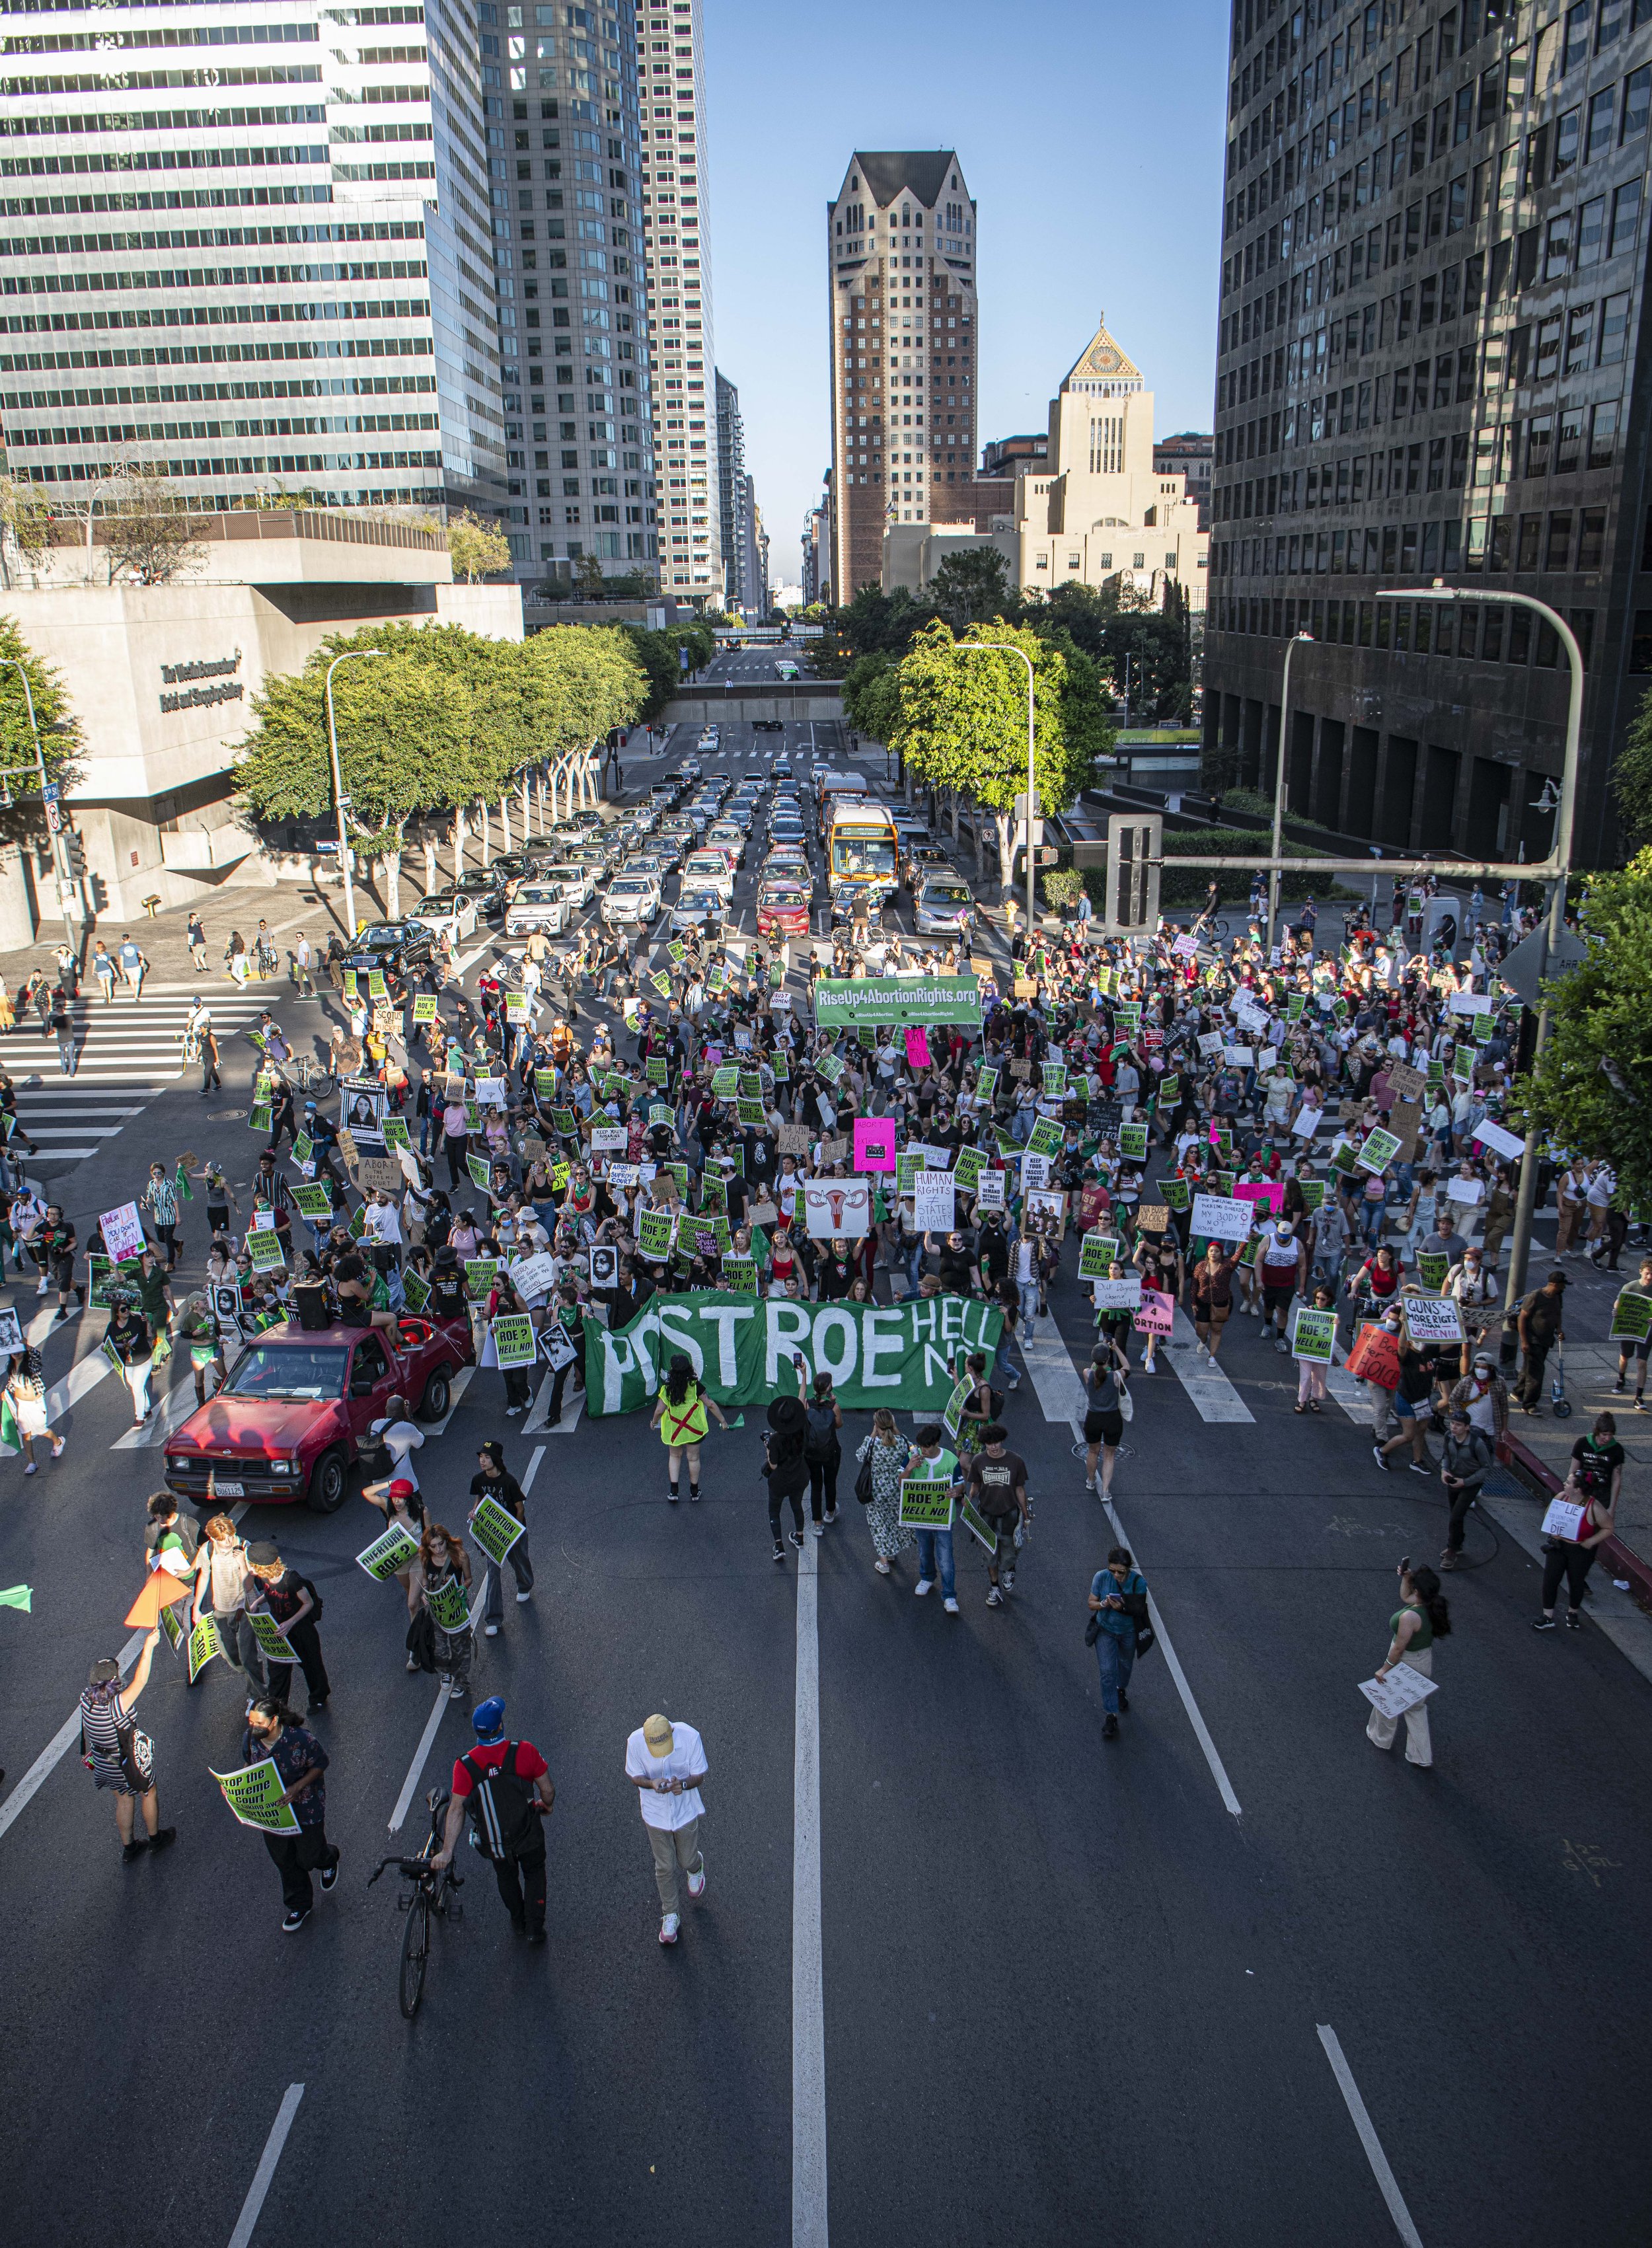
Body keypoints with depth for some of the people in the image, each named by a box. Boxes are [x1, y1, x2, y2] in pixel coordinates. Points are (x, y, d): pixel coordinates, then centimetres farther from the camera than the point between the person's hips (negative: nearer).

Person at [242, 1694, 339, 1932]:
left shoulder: (301, 1740, -32)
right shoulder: (250, 1738, -17)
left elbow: (321, 1764, -16)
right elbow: (249, 1765, 4)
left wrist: (296, 1788, -27)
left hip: (305, 1808, -4)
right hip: (270, 1809, 4)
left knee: (309, 1857, 13)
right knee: (283, 1859, 19)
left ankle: (328, 1859, 52)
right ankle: (299, 1906, 42)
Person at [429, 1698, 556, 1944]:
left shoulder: (465, 1766, -22)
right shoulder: (524, 1751, -24)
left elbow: (456, 1810, -21)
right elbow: (547, 1790, -14)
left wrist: (447, 1852, -15)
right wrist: (547, 1804, 9)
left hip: (494, 1842, 1)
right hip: (529, 1835, -1)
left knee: (506, 1878, 30)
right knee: (534, 1875, 27)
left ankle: (518, 1922, 50)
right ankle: (535, 1929, 33)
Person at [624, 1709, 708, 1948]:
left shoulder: (690, 1736, -28)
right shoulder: (635, 1742, -25)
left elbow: (699, 1776, -16)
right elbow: (635, 1776, -10)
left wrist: (684, 1783, -38)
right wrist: (651, 1784, -32)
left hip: (686, 1810, 0)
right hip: (656, 1814, 0)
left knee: (687, 1859, 18)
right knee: (665, 1868, 13)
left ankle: (695, 1868, 56)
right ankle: (671, 1915, 37)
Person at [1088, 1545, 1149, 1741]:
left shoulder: (1139, 1582, -24)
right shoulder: (1101, 1577, -22)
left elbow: (1140, 1610, -19)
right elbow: (1091, 1604, -10)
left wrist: (1122, 1608, -37)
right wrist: (1103, 1604, -32)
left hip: (1128, 1631, 1)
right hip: (1105, 1630, -1)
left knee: (1126, 1665, 24)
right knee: (1107, 1671, -9)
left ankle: (1121, 1690, 57)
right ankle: (1110, 1716, 1)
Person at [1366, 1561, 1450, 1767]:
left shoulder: (1410, 1617, -37)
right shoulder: (1432, 1606, -12)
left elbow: (1399, 1648, -26)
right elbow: (1405, 1597, 9)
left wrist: (1385, 1669, -14)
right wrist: (1406, 1577, -5)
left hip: (1406, 1664, -7)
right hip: (1425, 1660, 7)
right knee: (1416, 1707, 24)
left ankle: (1381, 1738, 46)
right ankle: (1422, 1755, 32)